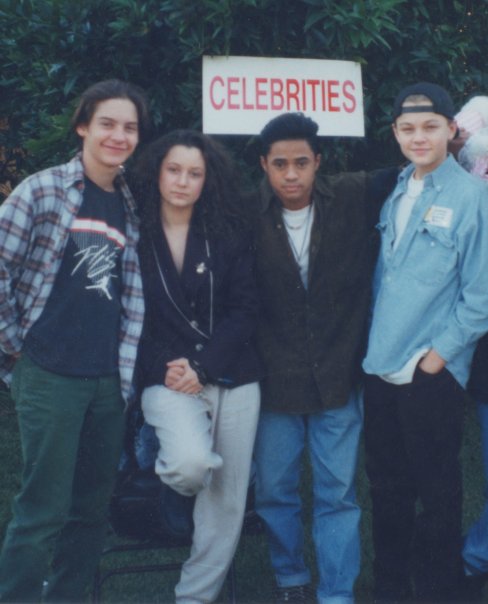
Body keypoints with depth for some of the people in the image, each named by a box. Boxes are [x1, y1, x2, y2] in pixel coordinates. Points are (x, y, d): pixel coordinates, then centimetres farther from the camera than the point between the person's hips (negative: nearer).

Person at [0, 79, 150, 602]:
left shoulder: (130, 206, 10)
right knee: (44, 509, -2)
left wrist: (127, 365, 8)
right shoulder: (43, 190, -5)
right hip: (50, 374, -5)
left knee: (91, 509, 12)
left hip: (109, 379, 5)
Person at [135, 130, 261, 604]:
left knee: (227, 501, 3)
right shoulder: (134, 234, 1)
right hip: (168, 379, -2)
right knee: (192, 463, -29)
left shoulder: (229, 234, 4)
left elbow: (244, 310, -2)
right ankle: (170, 470, 9)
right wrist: (163, 367, -11)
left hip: (232, 379, 2)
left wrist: (203, 366, -13)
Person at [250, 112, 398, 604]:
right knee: (274, 491, 13)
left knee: (337, 495, 7)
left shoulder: (354, 198, -4)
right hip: (274, 380, 1)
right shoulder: (249, 217, -6)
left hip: (338, 378, 0)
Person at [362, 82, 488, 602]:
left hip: (430, 372, -6)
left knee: (436, 491, 6)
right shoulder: (395, 193, 9)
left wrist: (438, 353, -11)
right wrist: (376, 341, 7)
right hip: (380, 366, 6)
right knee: (386, 485, 16)